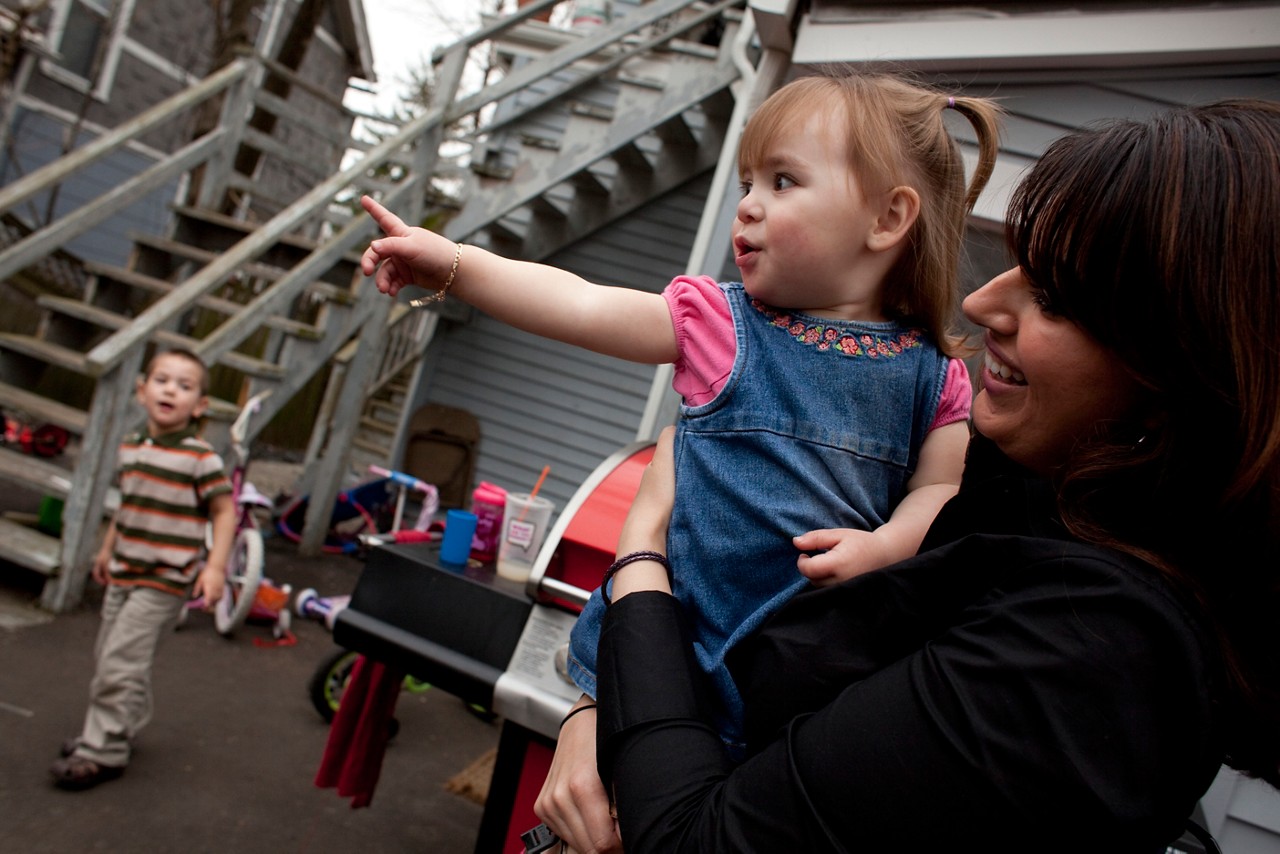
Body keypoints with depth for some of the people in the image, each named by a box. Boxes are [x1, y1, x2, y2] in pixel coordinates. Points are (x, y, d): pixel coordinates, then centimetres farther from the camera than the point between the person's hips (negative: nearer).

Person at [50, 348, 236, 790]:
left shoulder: (200, 458, -14)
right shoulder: (130, 447, 6)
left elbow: (225, 511, -11)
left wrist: (215, 567, -17)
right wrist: (107, 549, 24)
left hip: (164, 580, -7)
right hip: (124, 572, 7)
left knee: (119, 662, -8)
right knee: (107, 655, 17)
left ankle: (103, 752, 6)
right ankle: (121, 729, 35)